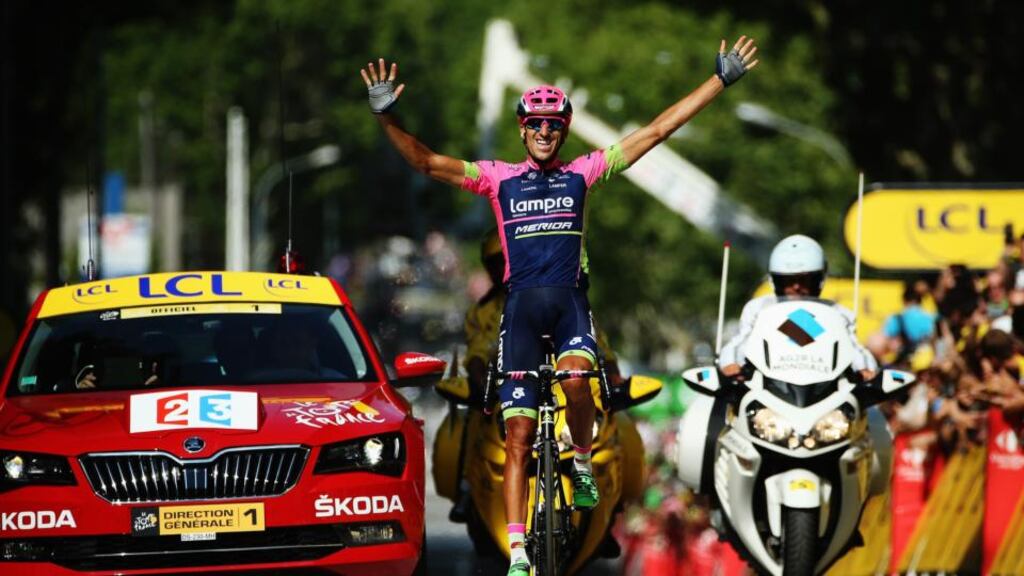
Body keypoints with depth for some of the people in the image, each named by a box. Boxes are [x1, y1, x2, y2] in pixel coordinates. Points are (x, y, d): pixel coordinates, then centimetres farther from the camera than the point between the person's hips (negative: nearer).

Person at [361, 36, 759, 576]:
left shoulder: (582, 174, 7)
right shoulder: (499, 178, 6)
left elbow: (655, 132, 6)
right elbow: (427, 162, -4)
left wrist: (721, 80, 3)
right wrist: (387, 118, -20)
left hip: (570, 300, 0)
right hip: (521, 304, 0)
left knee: (576, 379, -33)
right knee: (518, 435, -2)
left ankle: (584, 463, -4)